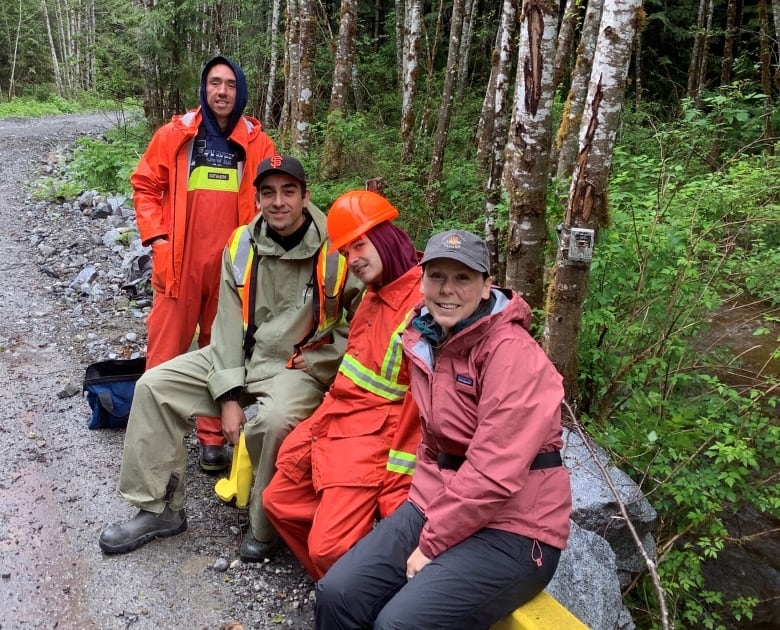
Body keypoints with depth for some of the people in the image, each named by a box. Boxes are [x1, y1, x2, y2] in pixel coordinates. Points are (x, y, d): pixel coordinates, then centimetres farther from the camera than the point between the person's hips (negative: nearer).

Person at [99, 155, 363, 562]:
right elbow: (228, 323, -2)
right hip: (241, 356, 5)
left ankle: (266, 526, -7)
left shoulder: (336, 251, -12)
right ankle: (160, 508, 7)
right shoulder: (241, 246, 0)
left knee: (277, 421, -36)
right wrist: (229, 395, -10)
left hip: (300, 367, -5)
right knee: (154, 386, -5)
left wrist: (317, 363, -14)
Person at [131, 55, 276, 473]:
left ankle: (213, 438, 20)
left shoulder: (257, 144, 4)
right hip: (179, 262, 0)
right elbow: (145, 185, 8)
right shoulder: (174, 135, 3)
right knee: (166, 352, 3)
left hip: (232, 264, 1)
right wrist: (156, 235, -2)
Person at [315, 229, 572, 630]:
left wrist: (432, 543, -14)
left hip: (513, 527, -7)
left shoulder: (511, 353, -19)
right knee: (339, 593, -6)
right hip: (440, 503, 7)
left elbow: (493, 473, -22)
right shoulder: (426, 340, 7)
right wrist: (421, 501, 5)